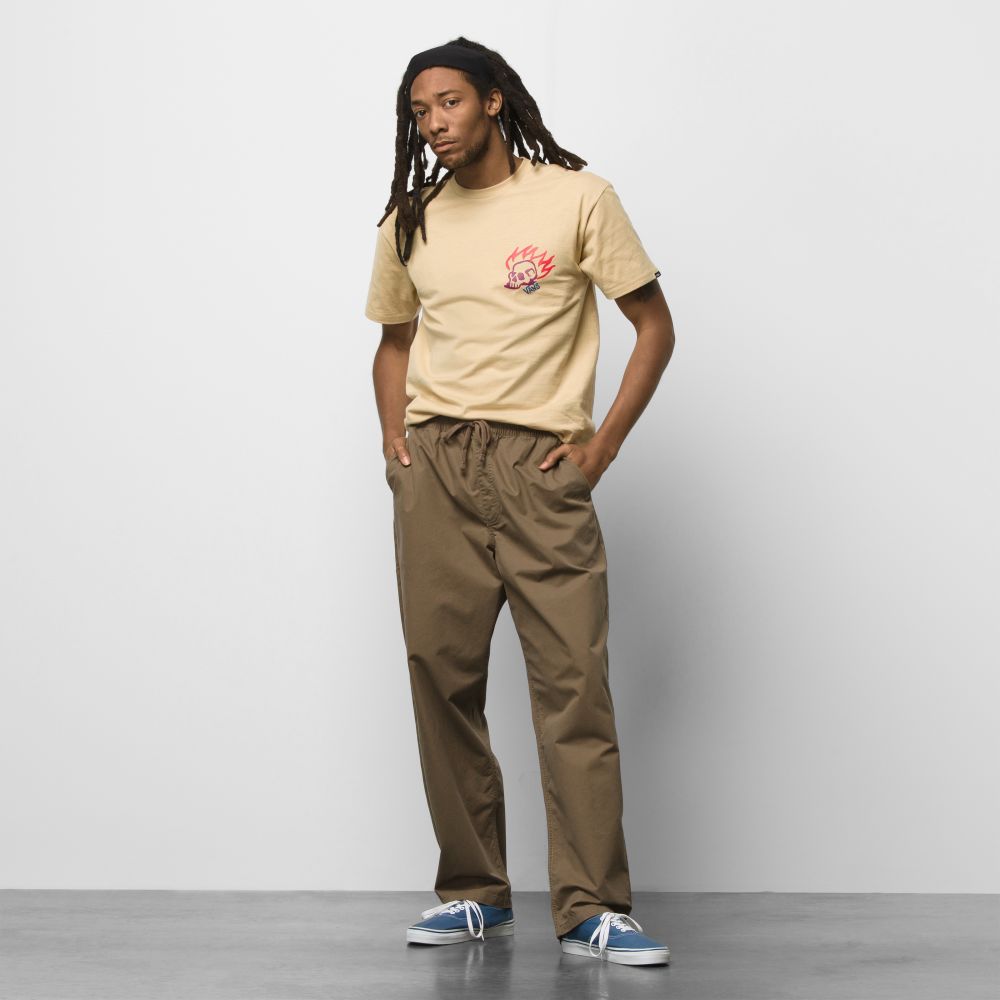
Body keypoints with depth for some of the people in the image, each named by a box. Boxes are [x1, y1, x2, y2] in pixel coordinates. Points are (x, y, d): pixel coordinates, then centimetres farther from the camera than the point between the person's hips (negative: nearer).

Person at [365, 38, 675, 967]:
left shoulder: (577, 198, 2)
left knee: (575, 684, -9)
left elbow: (654, 326, 3)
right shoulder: (410, 221, 15)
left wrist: (602, 445, -4)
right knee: (442, 680, 3)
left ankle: (592, 908, -6)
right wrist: (394, 439, 9)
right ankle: (473, 892, 14)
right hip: (433, 470, 4)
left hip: (541, 465, -4)